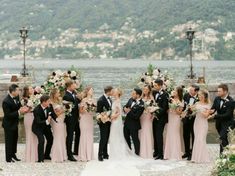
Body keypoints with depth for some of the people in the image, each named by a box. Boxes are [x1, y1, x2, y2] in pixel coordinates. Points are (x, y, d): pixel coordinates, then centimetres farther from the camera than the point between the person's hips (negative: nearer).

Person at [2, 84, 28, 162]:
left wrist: (22, 108, -14)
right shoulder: (6, 101, -28)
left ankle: (13, 154, 36)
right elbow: (8, 115, -28)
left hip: (15, 122, 8)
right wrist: (19, 112, -33)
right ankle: (8, 158, 18)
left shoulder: (16, 97, -6)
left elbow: (18, 106, 9)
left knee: (15, 139, 20)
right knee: (9, 141, 5)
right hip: (8, 124, -8)